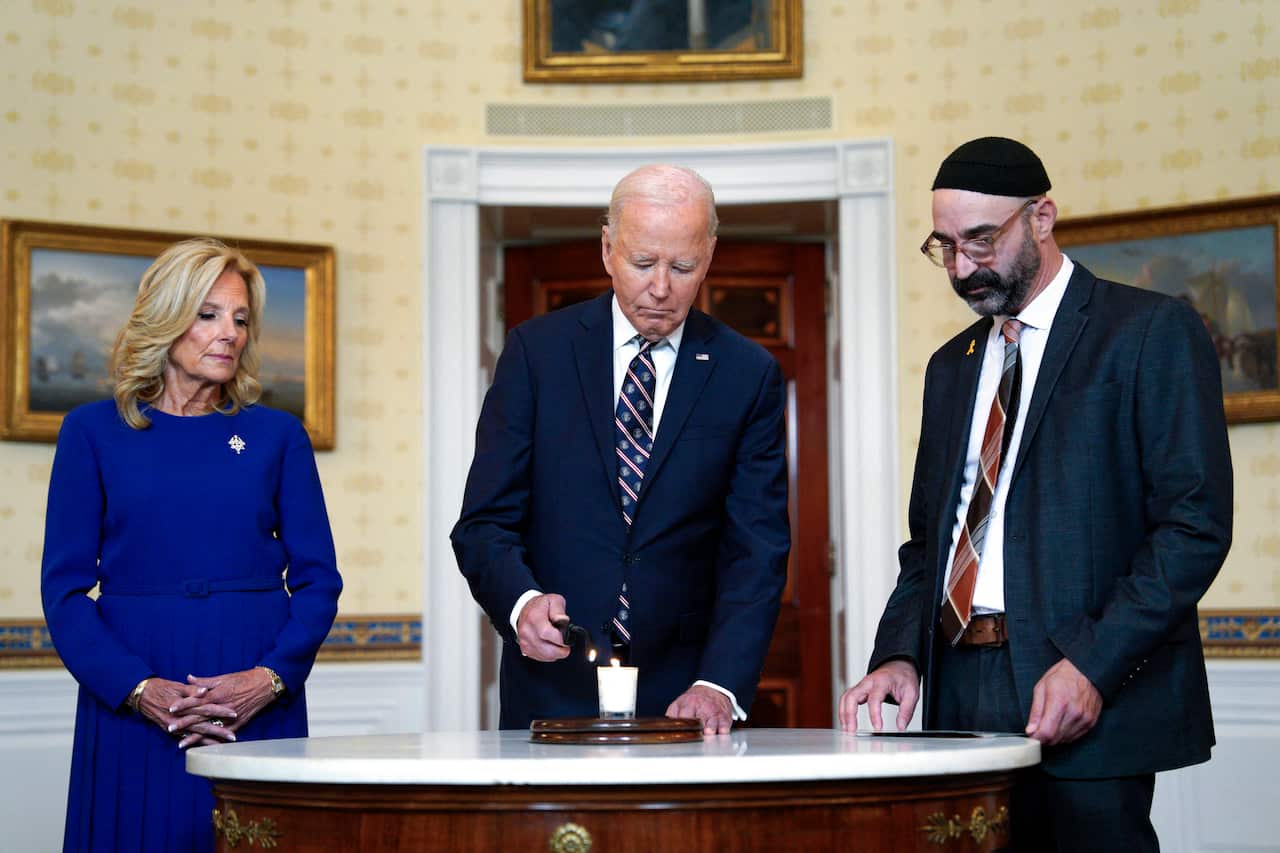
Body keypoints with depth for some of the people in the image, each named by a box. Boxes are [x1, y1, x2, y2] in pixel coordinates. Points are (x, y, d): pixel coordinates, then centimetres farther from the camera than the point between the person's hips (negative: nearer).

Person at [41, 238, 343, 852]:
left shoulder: (277, 436, 8)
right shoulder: (93, 431, 4)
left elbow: (318, 578, 5)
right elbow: (64, 588, 0)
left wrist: (269, 678, -11)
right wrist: (140, 688, -13)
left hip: (260, 704, 1)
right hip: (130, 708, -1)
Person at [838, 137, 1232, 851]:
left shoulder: (1153, 331, -1)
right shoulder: (953, 365, 20)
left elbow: (1197, 524, -9)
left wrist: (1093, 665, -17)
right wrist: (902, 655, 3)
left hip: (1089, 701, -5)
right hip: (960, 694, 6)